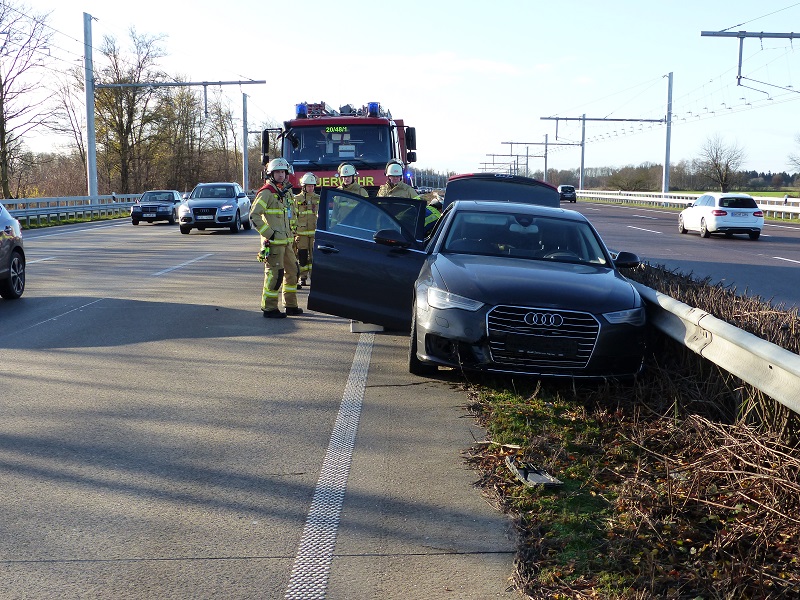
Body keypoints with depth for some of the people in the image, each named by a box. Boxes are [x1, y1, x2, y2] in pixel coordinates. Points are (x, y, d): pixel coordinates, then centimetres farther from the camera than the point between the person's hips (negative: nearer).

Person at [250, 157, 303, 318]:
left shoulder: (287, 191, 15)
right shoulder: (266, 192, -11)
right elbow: (254, 215, -17)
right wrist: (268, 233, -17)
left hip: (286, 240, 9)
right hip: (273, 241, -9)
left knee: (292, 270, 14)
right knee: (274, 273, -8)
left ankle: (290, 305, 24)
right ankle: (269, 308, 0)